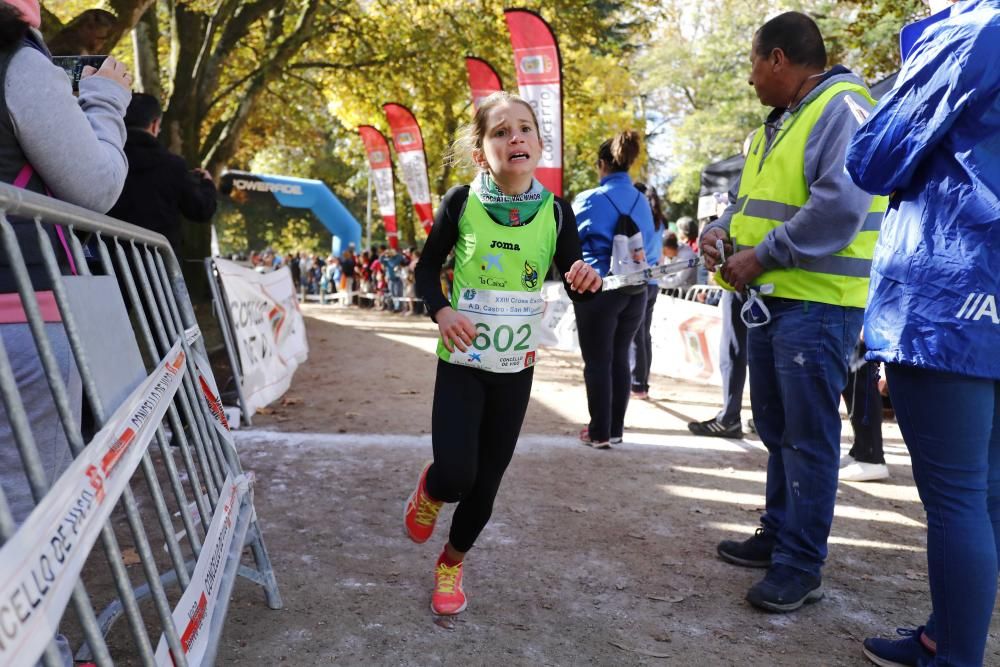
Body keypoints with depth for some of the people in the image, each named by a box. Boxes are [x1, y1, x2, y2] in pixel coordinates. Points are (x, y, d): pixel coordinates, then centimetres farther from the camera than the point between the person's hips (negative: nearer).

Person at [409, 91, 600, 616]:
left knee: (487, 480, 10)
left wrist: (584, 281, -22)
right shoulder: (462, 202, -8)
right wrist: (440, 311, -18)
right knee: (455, 474, -15)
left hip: (516, 366, 2)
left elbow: (575, 288, 2)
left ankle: (452, 563, 37)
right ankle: (430, 489, 24)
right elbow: (427, 267, 1)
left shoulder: (556, 211, -4)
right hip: (462, 361, -2)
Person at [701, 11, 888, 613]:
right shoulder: (779, 123, 18)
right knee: (776, 429, 17)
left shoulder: (842, 108, -12)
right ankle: (779, 535, 31)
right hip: (771, 299, 10)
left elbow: (839, 208, -24)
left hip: (816, 304, -10)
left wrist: (759, 256, -18)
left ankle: (801, 565, 9)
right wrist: (724, 229, 3)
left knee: (808, 438, -2)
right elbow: (754, 199, 24)